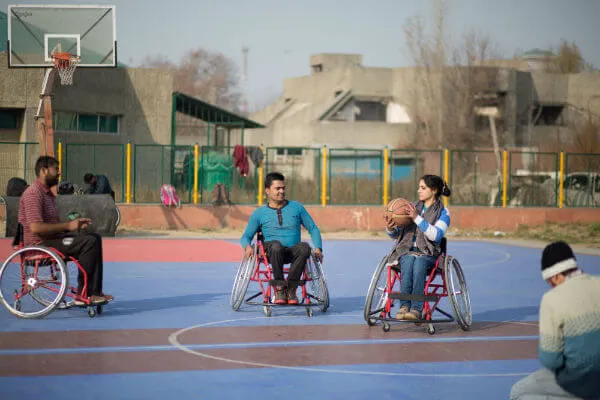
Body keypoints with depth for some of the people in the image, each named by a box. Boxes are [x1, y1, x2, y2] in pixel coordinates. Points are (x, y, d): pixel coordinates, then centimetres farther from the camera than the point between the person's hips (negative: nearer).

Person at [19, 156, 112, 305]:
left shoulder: (48, 193, 19)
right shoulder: (33, 194, -15)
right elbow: (35, 227, -26)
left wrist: (75, 223, 7)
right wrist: (68, 226, -19)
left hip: (52, 238, 11)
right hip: (40, 244, -11)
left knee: (94, 238, 7)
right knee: (89, 242, -21)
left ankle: (94, 291, 1)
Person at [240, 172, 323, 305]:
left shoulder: (296, 207, 16)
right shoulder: (259, 213, 13)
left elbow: (313, 229, 18)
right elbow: (246, 236, 12)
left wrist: (318, 248, 1)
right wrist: (248, 246, -13)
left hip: (292, 252, 1)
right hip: (272, 253, -1)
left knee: (304, 247, -35)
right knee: (276, 245, -38)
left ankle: (291, 288, -26)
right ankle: (279, 288, -29)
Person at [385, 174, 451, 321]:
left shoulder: (443, 212, 4)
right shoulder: (412, 207, 17)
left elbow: (436, 235, -14)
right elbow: (397, 234, 17)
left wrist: (417, 218, -20)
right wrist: (390, 229, -7)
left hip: (428, 253, -3)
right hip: (407, 250, 3)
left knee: (418, 264, -36)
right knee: (408, 262, -33)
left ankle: (417, 309, -41)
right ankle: (404, 306, -39)